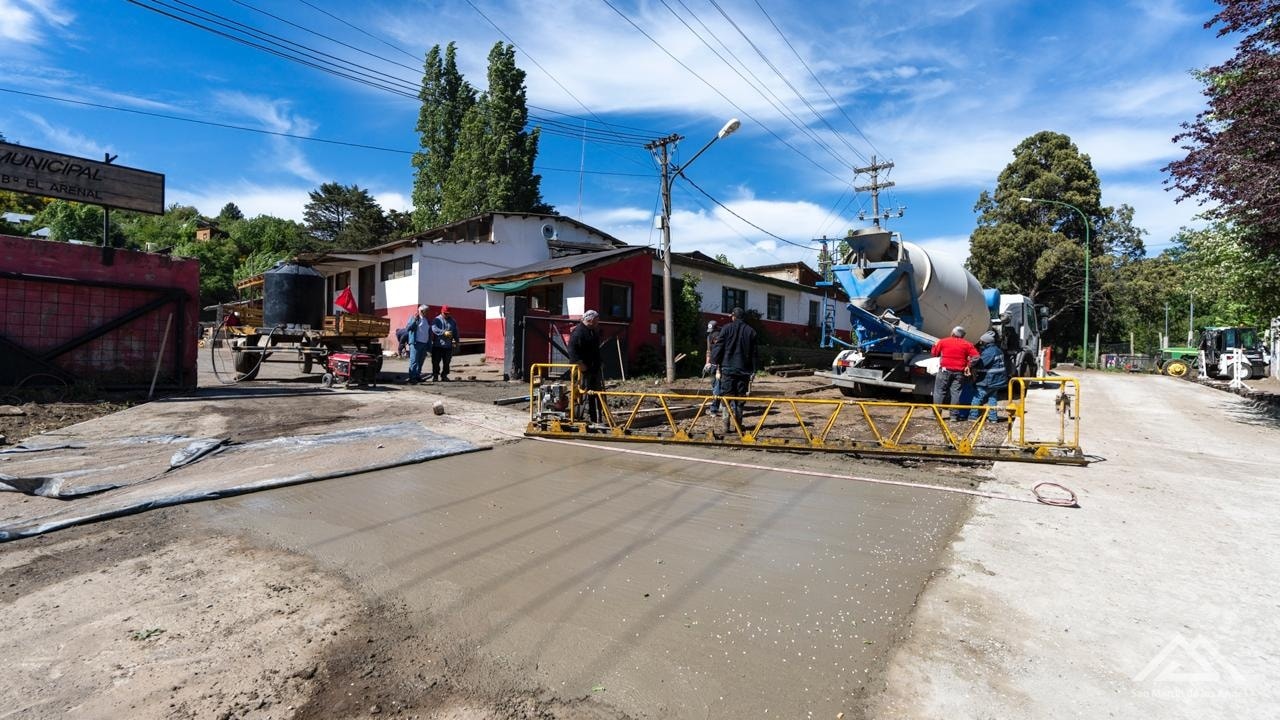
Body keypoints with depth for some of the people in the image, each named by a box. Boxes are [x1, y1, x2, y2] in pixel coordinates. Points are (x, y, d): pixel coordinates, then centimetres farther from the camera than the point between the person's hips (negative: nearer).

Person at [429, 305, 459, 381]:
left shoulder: (452, 321, 12)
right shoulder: (437, 320, -2)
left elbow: (455, 332, 17)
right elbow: (434, 329, -19)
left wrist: (456, 341, 12)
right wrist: (444, 332, -30)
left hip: (448, 345, 3)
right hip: (437, 345, -3)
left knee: (446, 362, 6)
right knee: (436, 362, 1)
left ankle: (444, 375, 15)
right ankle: (435, 375, 10)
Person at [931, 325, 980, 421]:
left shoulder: (943, 341, 0)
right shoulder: (967, 344, 5)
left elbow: (934, 353, 7)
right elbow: (975, 356, -2)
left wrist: (935, 345, 24)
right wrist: (968, 366, 7)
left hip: (945, 370, -1)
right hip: (959, 372, 2)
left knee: (939, 391, 5)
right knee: (956, 393, 5)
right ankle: (954, 415, 5)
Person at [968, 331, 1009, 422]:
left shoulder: (989, 352, -18)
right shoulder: (997, 349, 15)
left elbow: (980, 364, -24)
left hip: (989, 380, -10)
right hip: (997, 379, 10)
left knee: (978, 397, -4)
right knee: (992, 397, 14)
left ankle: (973, 415, -2)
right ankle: (993, 417, 13)